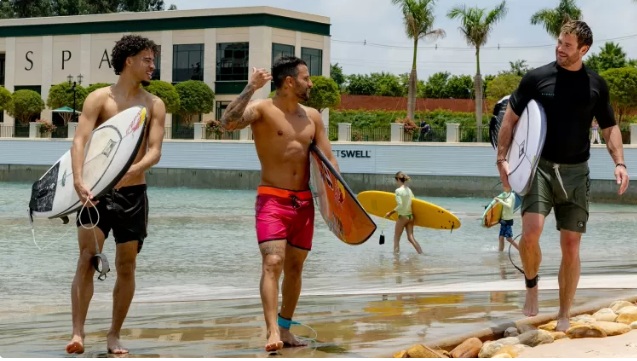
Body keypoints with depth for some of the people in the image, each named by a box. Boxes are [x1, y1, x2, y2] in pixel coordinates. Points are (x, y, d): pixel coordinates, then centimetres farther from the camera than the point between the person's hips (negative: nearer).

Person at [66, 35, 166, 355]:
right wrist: (78, 180, -29)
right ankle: (77, 333, -13)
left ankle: (114, 336, 15)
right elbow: (80, 141, -13)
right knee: (87, 259, -12)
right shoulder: (99, 98, -2)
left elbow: (154, 151, -6)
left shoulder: (154, 105, 5)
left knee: (126, 266, 5)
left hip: (133, 192, 3)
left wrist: (130, 171, -25)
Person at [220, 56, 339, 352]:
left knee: (295, 267, 11)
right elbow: (228, 122, -26)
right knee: (273, 263, -19)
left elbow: (328, 159, 11)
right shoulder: (262, 109, -8)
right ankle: (273, 331, -27)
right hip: (272, 199, -6)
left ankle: (285, 329, 22)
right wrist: (251, 88, -28)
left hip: (304, 202, 6)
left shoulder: (312, 116, 10)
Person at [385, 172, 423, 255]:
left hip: (403, 216, -7)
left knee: (396, 238, 6)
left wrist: (390, 213, -13)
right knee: (411, 238, 10)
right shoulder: (409, 190, 7)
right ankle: (421, 254, 2)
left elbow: (400, 206, -20)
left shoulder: (398, 190, -14)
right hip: (410, 216, 7)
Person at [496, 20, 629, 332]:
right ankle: (531, 285, 8)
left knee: (571, 247, 2)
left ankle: (564, 317, 15)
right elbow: (510, 117, 5)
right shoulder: (536, 78, -1)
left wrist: (619, 163, -3)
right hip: (541, 168, -2)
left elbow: (609, 127, 12)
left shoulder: (596, 85, 5)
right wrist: (502, 158, -3)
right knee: (531, 233, -22)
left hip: (575, 173, 2)